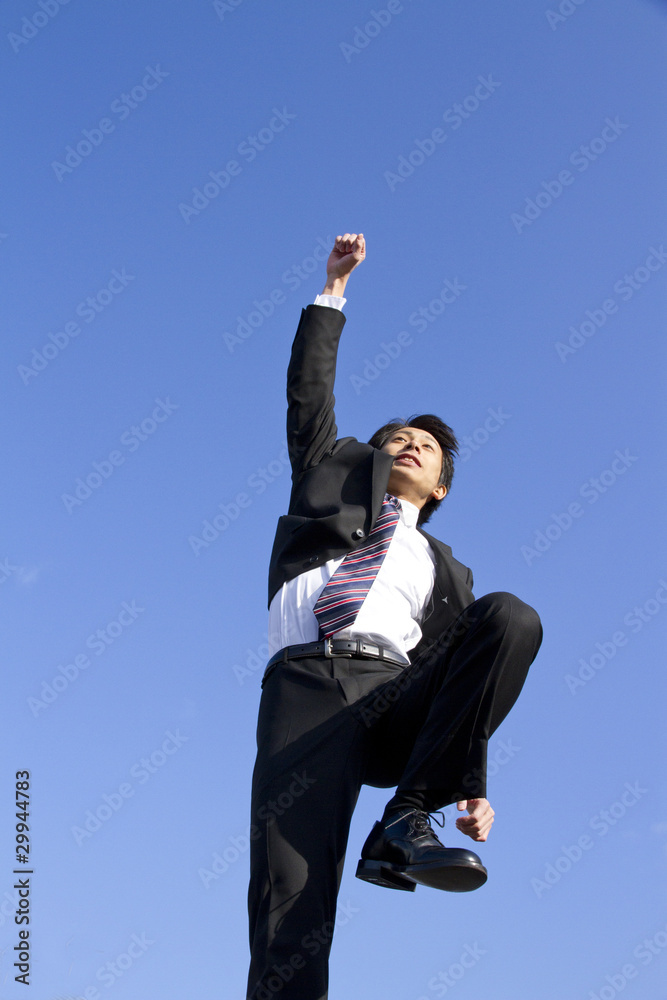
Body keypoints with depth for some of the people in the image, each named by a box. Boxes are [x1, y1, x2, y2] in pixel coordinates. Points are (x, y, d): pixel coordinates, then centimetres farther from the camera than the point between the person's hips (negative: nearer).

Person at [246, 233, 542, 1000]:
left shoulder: (445, 570, 31)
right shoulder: (341, 477, 31)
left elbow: (459, 676, 20)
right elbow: (308, 393, 20)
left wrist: (471, 788, 7)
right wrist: (334, 291, 20)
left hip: (398, 701, 2)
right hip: (309, 683, -2)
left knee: (511, 619, -24)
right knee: (289, 911, -21)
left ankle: (407, 820, -24)